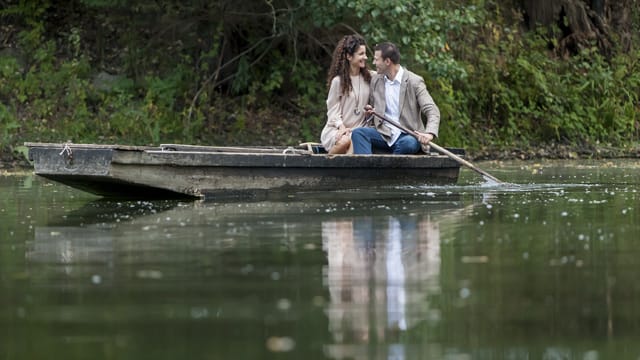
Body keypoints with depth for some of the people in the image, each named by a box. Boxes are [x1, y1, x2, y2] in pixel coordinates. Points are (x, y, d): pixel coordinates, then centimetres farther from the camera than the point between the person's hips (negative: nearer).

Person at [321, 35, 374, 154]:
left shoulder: (368, 77, 10)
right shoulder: (338, 81, -1)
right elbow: (333, 111, -1)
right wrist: (341, 127, -16)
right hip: (336, 130, -2)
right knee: (345, 141, -36)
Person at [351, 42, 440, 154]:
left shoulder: (415, 82, -5)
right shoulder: (375, 80, 12)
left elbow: (432, 111, -11)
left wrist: (429, 134, -31)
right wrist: (370, 112, 0)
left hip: (407, 135, -4)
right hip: (383, 134, 4)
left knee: (409, 143, -38)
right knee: (358, 133, -24)